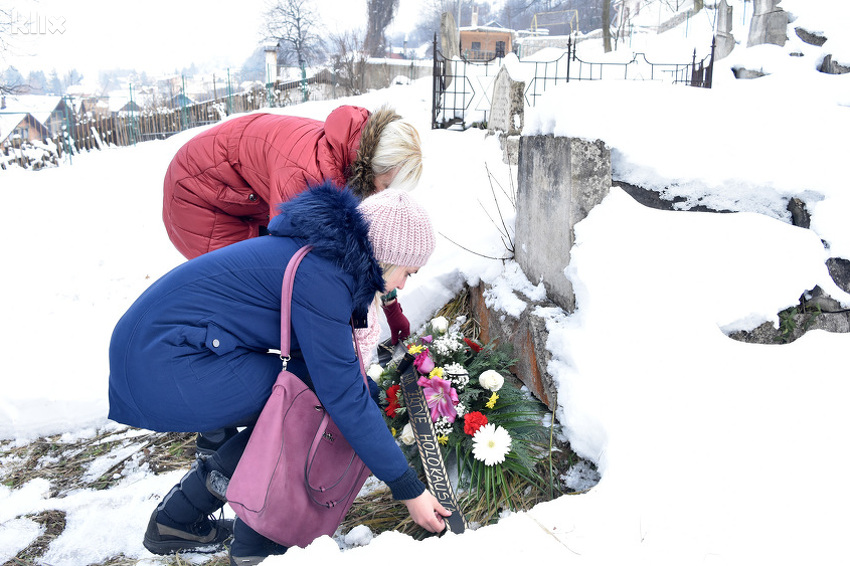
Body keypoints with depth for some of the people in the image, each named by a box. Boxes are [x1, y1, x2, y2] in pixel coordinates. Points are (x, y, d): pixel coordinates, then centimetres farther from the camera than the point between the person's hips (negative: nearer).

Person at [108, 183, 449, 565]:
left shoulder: (322, 251, 9)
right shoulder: (320, 276, -21)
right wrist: (408, 489, -13)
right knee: (314, 394, -11)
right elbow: (342, 394, -21)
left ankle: (175, 521, 22)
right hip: (163, 367, -10)